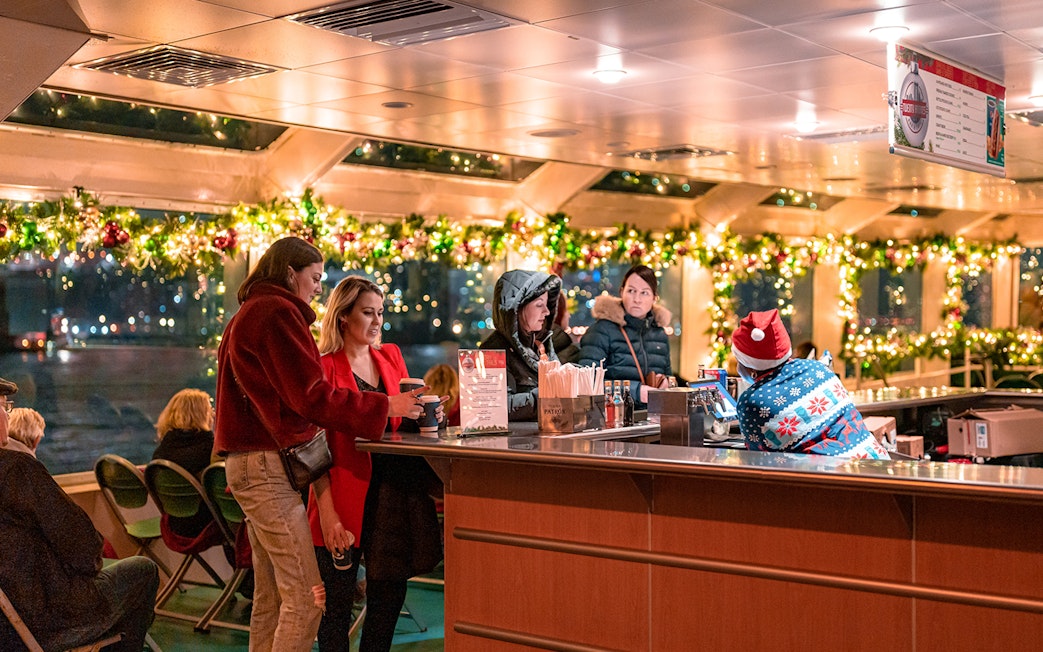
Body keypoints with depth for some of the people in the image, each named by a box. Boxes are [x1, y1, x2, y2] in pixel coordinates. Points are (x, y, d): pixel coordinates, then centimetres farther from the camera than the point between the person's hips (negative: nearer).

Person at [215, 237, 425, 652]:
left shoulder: (249, 315, 22)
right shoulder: (277, 313, -11)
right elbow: (312, 396, -16)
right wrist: (386, 406, -10)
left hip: (249, 464, 11)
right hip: (268, 463, -11)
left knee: (271, 597, 12)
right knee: (305, 596, -11)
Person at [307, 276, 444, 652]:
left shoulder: (391, 357, 12)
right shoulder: (325, 367, -6)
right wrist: (326, 511, -18)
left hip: (391, 489, 6)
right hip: (345, 491, -6)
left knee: (389, 594, 11)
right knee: (338, 603, 1)